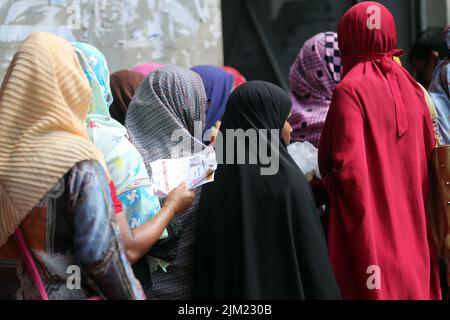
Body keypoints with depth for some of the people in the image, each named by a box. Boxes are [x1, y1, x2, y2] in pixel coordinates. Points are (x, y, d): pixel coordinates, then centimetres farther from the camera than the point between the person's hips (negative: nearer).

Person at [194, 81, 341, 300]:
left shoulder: (215, 177, 1)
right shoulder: (286, 179, -14)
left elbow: (206, 256, 6)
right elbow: (312, 256, -13)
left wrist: (209, 293, 14)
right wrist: (326, 295, -6)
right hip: (283, 289, -5)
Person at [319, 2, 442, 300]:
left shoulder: (351, 90, -10)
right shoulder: (412, 89, 7)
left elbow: (346, 167, -17)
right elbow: (431, 156, 8)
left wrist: (328, 179, 3)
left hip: (370, 230, -6)